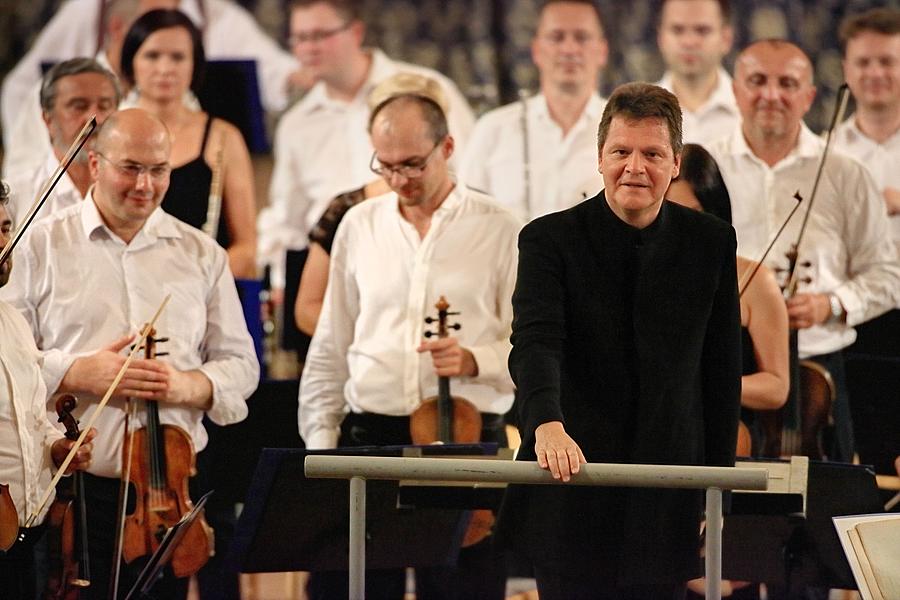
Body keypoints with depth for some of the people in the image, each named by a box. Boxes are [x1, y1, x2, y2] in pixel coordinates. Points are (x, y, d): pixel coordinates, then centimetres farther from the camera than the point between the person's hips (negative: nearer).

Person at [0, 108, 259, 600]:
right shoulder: (41, 246, 4)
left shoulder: (202, 255, 12)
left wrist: (190, 386, -7)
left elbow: (240, 364, 13)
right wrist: (79, 374, -14)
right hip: (72, 484, -2)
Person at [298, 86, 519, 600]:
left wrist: (475, 361, -18)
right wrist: (320, 442, 9)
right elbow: (330, 351, 16)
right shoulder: (359, 226, 12)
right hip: (368, 437, 3)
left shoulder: (499, 230, 1)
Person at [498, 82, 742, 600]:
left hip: (666, 496, 2)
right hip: (572, 478, -2)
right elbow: (535, 342, -20)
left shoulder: (711, 243, 4)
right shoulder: (551, 240, -5)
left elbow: (722, 369, 8)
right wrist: (547, 424, -39)